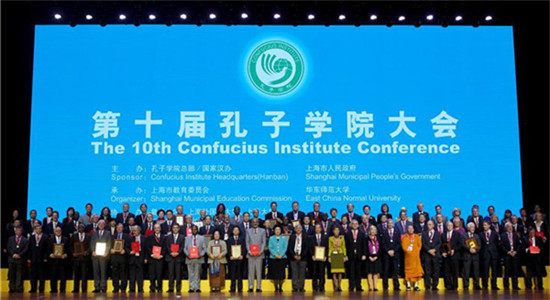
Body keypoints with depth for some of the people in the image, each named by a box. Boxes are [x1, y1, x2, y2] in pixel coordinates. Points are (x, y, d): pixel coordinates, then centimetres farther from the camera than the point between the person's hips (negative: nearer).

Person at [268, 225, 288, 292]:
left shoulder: (284, 238, 8)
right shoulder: (271, 238, 8)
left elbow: (285, 247, 1)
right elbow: (270, 247, 0)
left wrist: (281, 255, -13)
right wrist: (275, 254, -13)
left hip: (282, 258, 0)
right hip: (273, 258, 0)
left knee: (281, 273, -4)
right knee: (274, 273, -2)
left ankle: (280, 287, 5)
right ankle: (276, 287, 7)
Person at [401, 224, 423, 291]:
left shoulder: (417, 236, 11)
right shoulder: (404, 237, 5)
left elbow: (420, 245, 7)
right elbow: (404, 246, -1)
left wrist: (416, 252, -3)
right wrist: (408, 251, -10)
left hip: (416, 256, 2)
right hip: (408, 256, -2)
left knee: (416, 270, -2)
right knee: (408, 270, -3)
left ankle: (416, 285, 1)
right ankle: (408, 285, 0)